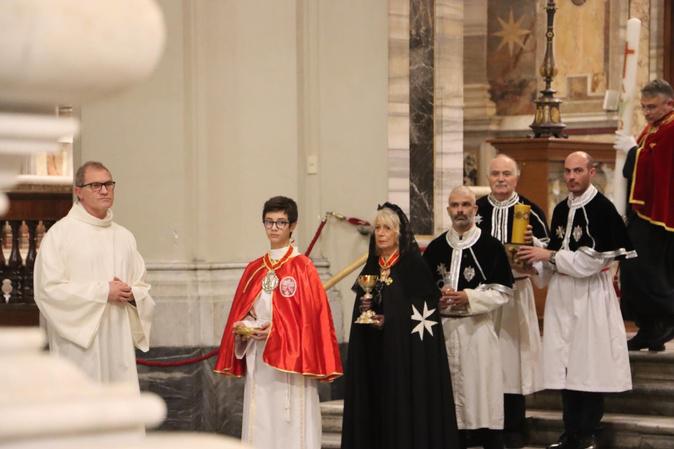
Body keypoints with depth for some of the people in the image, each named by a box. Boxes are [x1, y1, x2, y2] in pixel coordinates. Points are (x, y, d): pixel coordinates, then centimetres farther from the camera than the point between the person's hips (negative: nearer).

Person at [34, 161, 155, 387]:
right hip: (78, 341, -5)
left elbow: (142, 287, 18)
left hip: (119, 343, 5)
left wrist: (131, 294, -6)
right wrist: (103, 292, -13)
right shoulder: (60, 233, -3)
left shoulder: (124, 236, 15)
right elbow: (48, 288, -11)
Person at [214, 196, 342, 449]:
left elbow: (311, 315, -10)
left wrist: (275, 330, -17)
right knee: (260, 427, 5)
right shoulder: (254, 269, 13)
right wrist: (242, 328, -5)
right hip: (257, 361, 5)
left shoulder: (302, 267, -3)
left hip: (289, 361, -5)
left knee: (291, 426, -4)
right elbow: (239, 313, 16)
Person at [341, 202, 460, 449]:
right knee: (376, 407, 4)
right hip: (373, 354, 6)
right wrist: (364, 309, -3)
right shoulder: (371, 267, 12)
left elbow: (427, 309, -10)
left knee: (404, 407, -6)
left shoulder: (414, 265, -7)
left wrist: (389, 320, -15)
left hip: (406, 351, -6)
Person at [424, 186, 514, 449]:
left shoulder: (491, 247, -2)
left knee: (482, 392, -6)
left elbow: (503, 292, -5)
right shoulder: (435, 248, 10)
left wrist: (469, 297, -17)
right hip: (442, 328, 4)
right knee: (449, 395, 7)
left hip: (477, 329, -4)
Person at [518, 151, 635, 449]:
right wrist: (537, 261, -1)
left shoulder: (602, 208, -11)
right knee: (566, 366, 8)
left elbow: (593, 259, -18)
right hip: (562, 294, 7)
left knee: (590, 367, -2)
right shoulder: (561, 209, 12)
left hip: (591, 294, -7)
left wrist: (549, 256, -15)